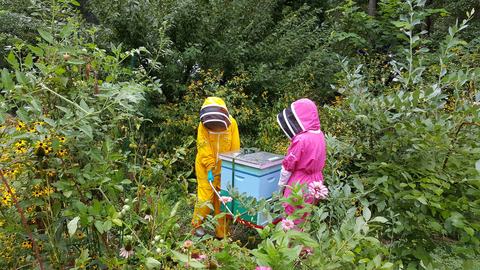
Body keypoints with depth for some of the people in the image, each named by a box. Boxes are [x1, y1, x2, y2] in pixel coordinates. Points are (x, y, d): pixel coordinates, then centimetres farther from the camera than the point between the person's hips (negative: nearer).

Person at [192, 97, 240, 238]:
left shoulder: (231, 123, -10)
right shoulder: (203, 125, -13)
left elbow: (235, 149, -4)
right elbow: (203, 148, -14)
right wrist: (210, 168, -20)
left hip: (224, 168, 2)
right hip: (206, 167, -1)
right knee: (205, 196, -3)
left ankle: (222, 232, 21)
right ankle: (197, 224, 21)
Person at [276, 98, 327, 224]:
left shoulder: (301, 139, -25)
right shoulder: (320, 135, -1)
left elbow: (288, 165, -16)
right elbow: (319, 161, 8)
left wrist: (281, 183, -1)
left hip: (299, 185, -7)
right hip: (314, 183, 7)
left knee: (292, 221, 9)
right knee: (306, 218, 21)